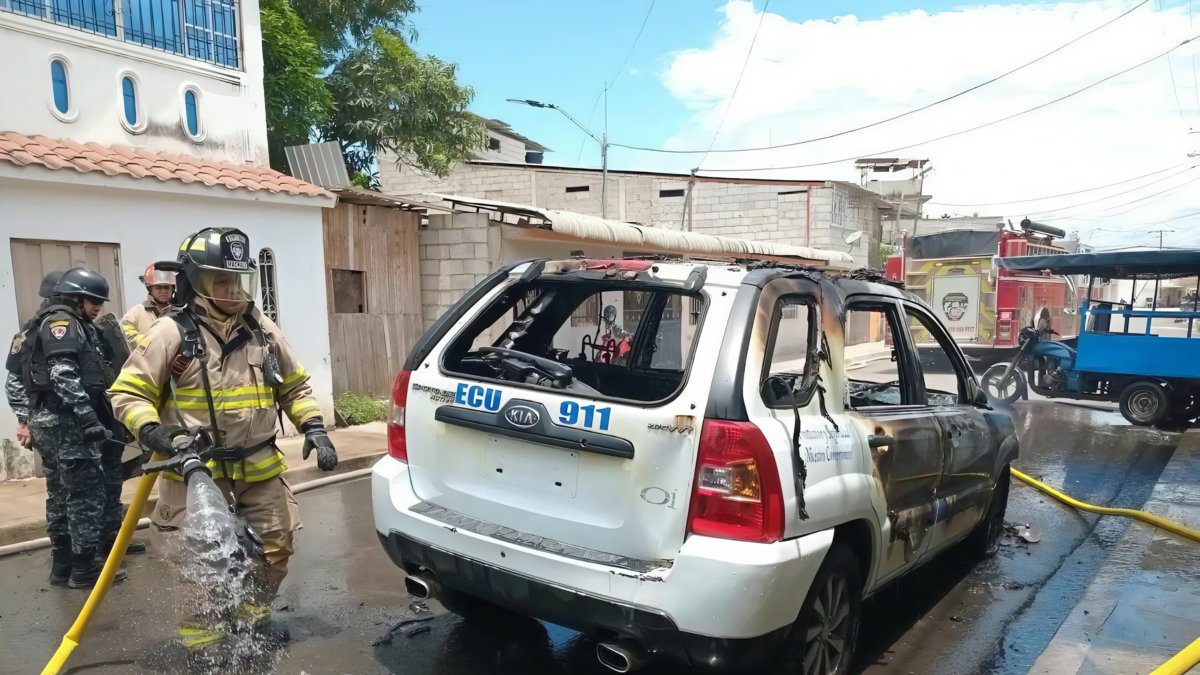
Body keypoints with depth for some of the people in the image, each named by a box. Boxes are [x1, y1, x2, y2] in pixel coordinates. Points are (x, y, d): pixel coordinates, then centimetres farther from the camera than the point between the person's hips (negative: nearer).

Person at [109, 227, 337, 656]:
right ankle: (202, 647, 17)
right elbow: (128, 393, -6)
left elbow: (295, 387, 15)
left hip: (260, 469, 5)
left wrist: (314, 429, 3)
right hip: (199, 471, -5)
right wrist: (154, 434, -23)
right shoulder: (171, 333, -10)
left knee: (275, 547, 15)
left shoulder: (262, 330, 5)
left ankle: (250, 617, 37)